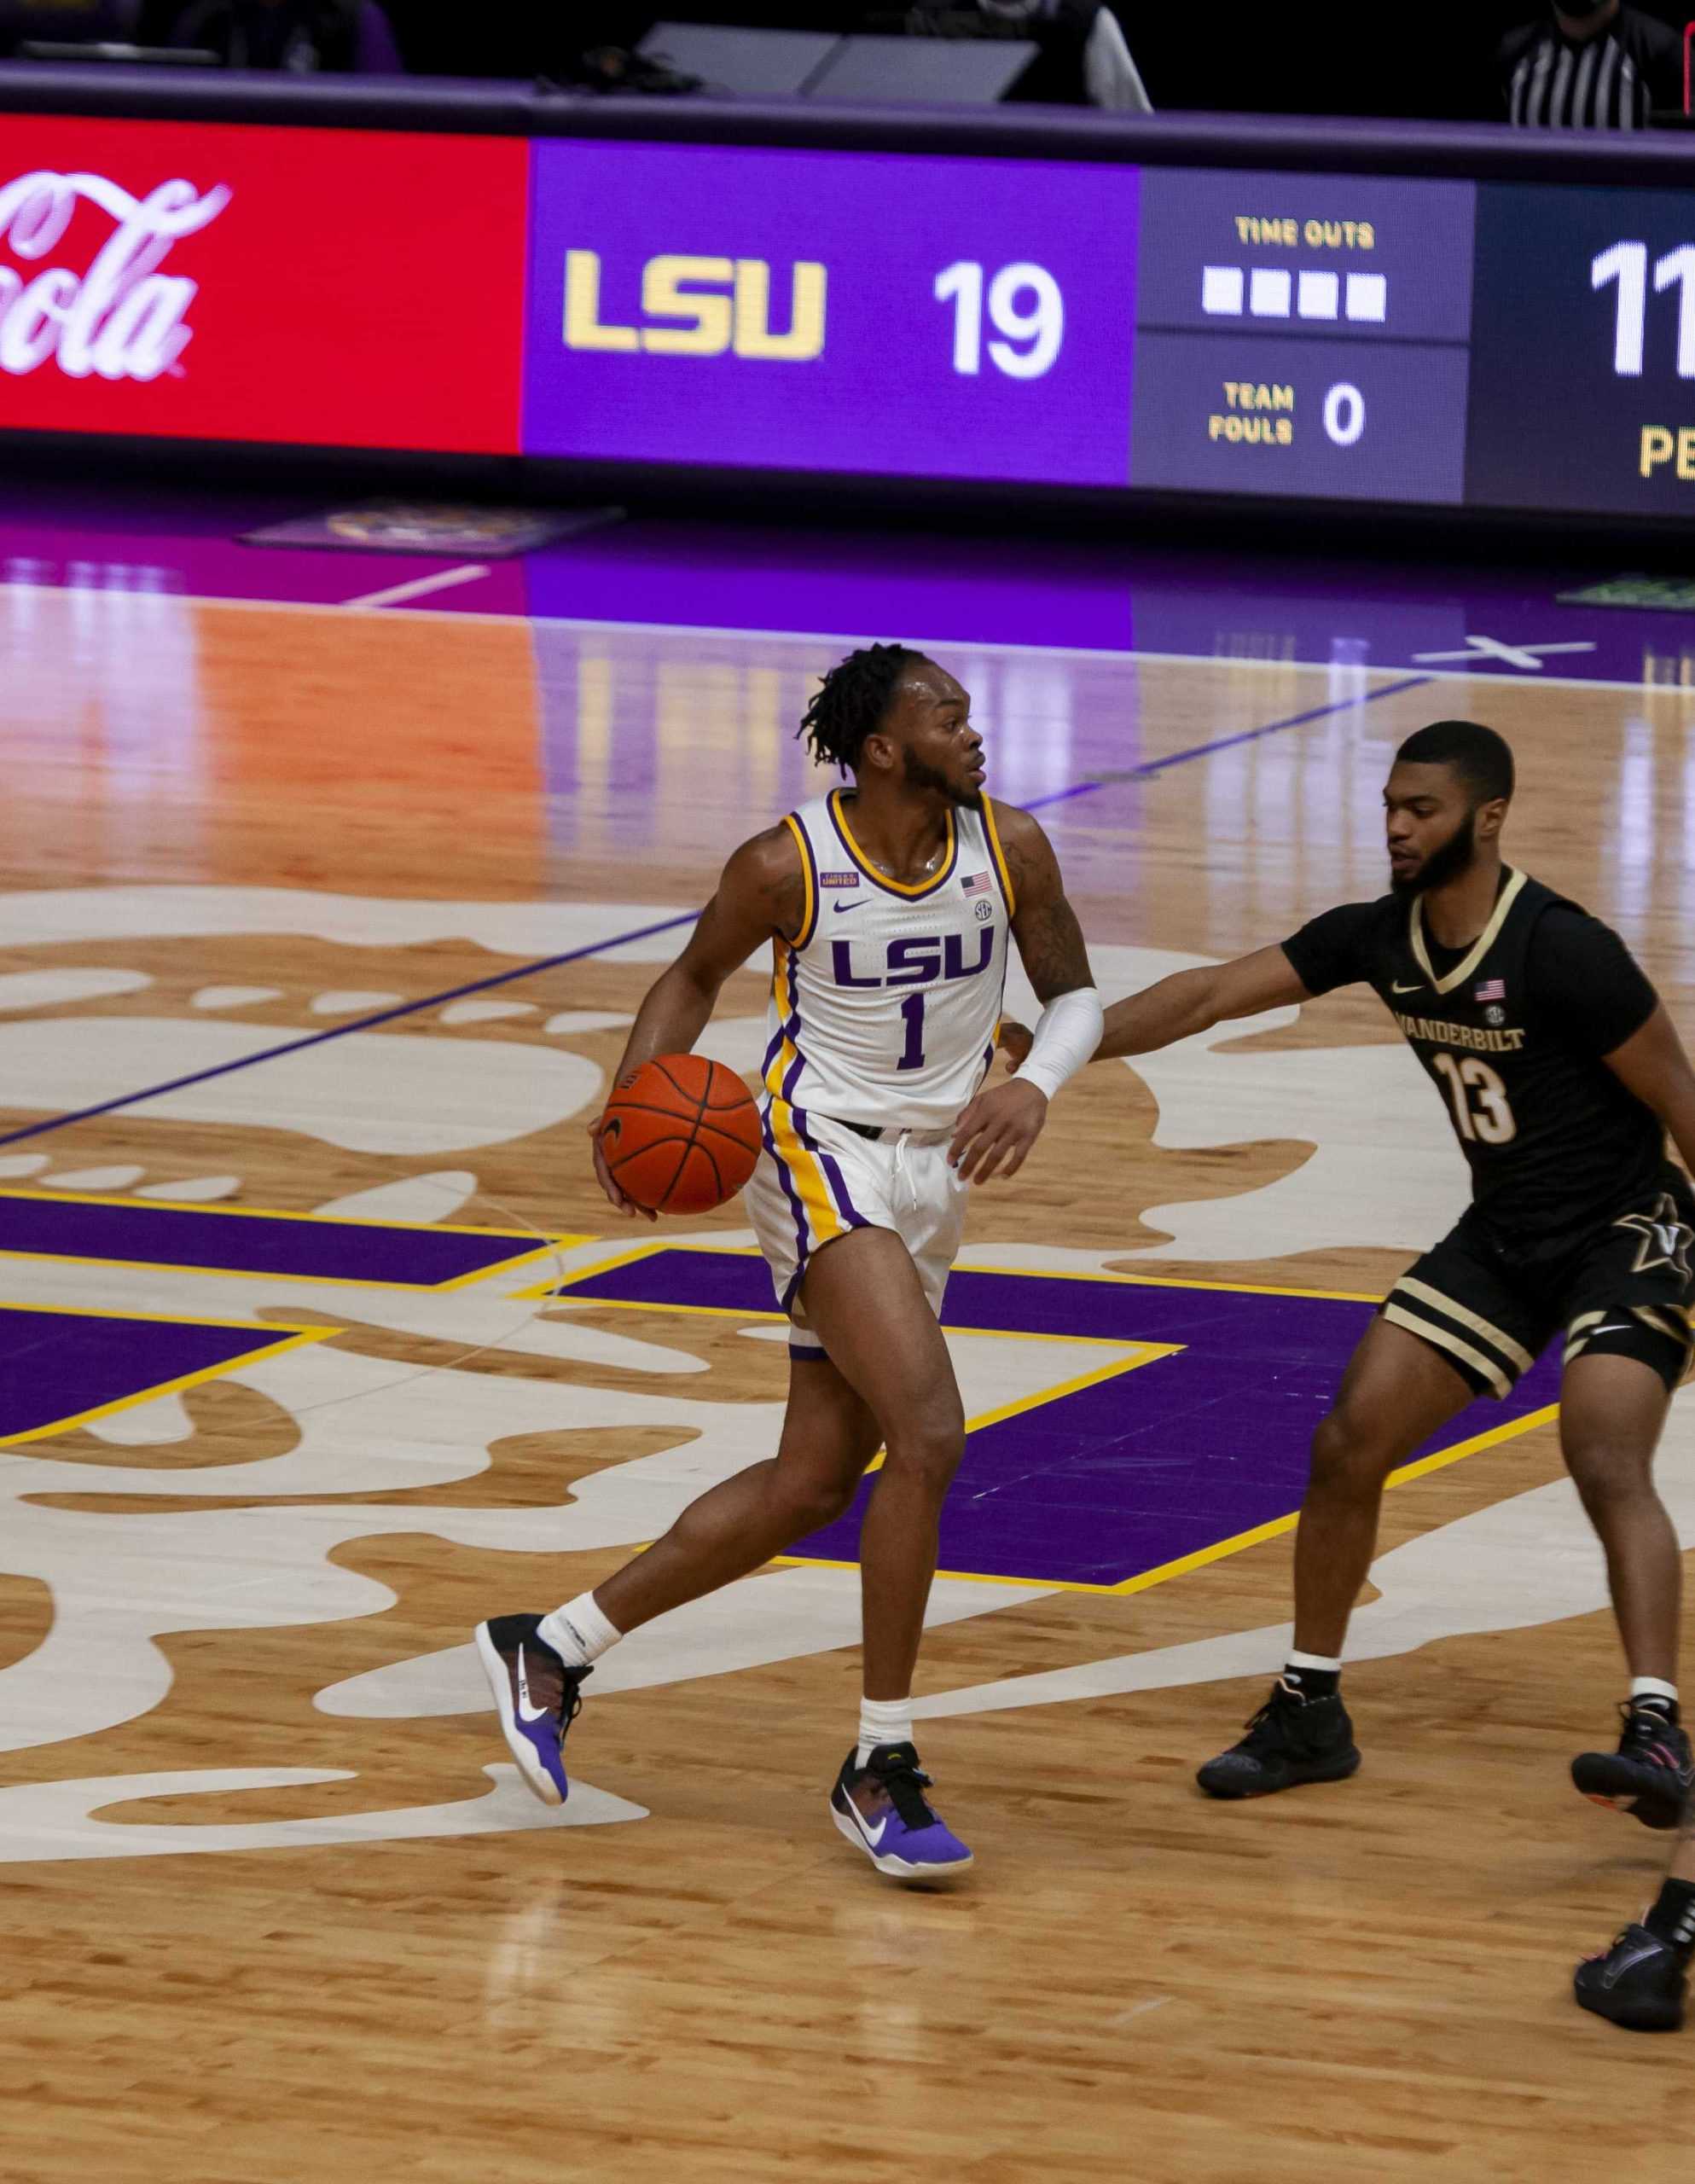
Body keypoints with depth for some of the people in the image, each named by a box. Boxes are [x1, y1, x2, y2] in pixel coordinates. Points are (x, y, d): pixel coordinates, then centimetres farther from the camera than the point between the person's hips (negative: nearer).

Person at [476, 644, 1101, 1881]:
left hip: (932, 1179, 6)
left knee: (812, 1484, 9)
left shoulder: (1011, 849, -5)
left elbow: (1076, 997, 5)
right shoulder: (787, 868, -14)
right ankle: (880, 1768, -13)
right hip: (824, 1162, -6)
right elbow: (698, 975, 4)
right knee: (929, 1433, -23)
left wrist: (1034, 1088, -17)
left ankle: (553, 1651, 26)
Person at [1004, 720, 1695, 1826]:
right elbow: (1210, 995, -3)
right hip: (1501, 1235, 8)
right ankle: (1310, 1712, 15)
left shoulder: (1563, 952, -25)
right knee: (1348, 1445, 2)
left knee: (1606, 1463, -28)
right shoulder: (1378, 937, -4)